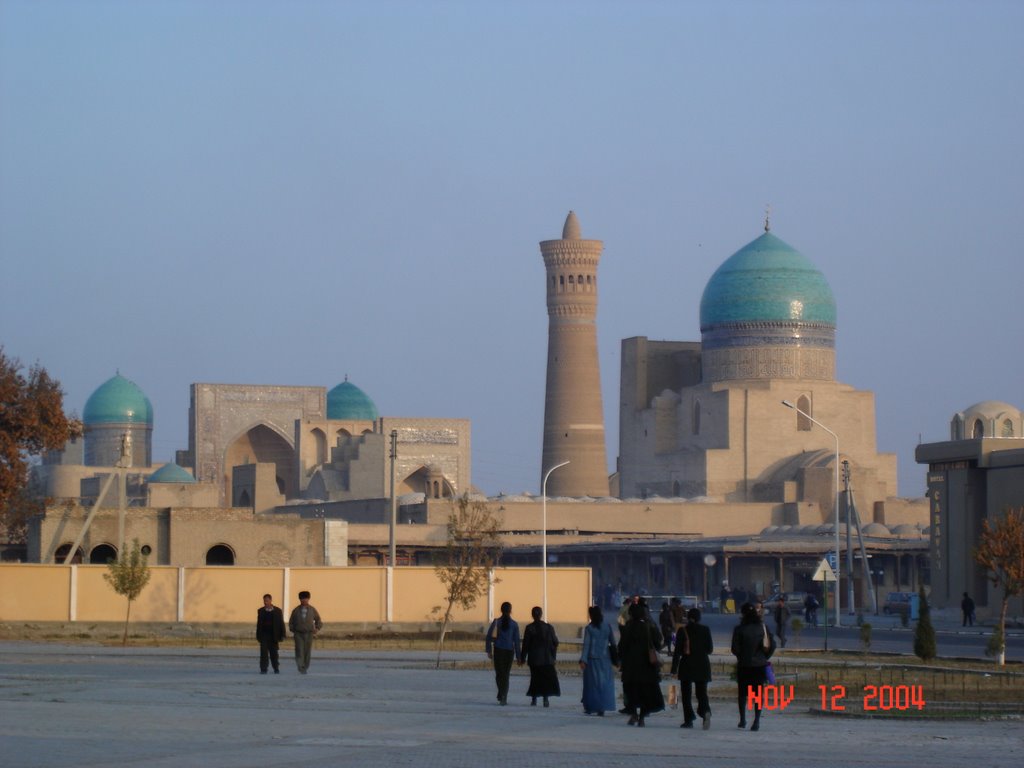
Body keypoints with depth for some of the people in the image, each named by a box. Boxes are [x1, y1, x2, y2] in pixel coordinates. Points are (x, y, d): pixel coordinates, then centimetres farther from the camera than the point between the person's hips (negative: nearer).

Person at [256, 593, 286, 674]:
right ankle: (263, 669, -6)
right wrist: (258, 636, 4)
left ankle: (276, 668, 23)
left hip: (273, 635, -1)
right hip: (264, 635, 1)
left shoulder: (278, 611, 2)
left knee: (273, 653, 8)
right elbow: (259, 624, 8)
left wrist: (282, 635, -2)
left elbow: (281, 624, 2)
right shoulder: (261, 611, 7)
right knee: (264, 652, -6)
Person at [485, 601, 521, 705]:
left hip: (498, 650, 0)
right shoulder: (514, 624, -1)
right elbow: (516, 641, -1)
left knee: (499, 673, 13)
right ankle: (503, 698, -1)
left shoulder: (496, 622, -1)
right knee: (506, 675, 7)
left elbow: (489, 637, -3)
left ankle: (501, 695, -2)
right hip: (509, 651, 0)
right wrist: (518, 656, 3)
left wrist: (489, 650, 3)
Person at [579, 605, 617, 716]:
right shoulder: (607, 626, 0)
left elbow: (586, 644, -9)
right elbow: (613, 642, 3)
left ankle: (589, 707, 11)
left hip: (592, 659, -1)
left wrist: (583, 660, -9)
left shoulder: (589, 628, -6)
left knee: (592, 683, 8)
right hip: (605, 658, 1)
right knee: (605, 683, 5)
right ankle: (602, 708, 0)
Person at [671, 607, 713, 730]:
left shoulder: (683, 631, -5)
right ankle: (705, 711, -23)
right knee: (702, 692, 6)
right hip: (702, 666, 2)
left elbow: (677, 651, -6)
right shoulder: (705, 630, 0)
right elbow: (710, 649, 4)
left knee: (686, 694, 7)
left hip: (687, 665, -2)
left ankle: (688, 719, 1)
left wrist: (674, 668, -2)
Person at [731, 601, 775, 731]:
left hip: (744, 665, -2)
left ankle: (743, 719, 13)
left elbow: (735, 649, -9)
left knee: (742, 692, 13)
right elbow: (772, 645, 1)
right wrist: (764, 657, 11)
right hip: (760, 665, 2)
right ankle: (757, 721, -3)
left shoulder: (739, 629, -8)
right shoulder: (763, 628, 1)